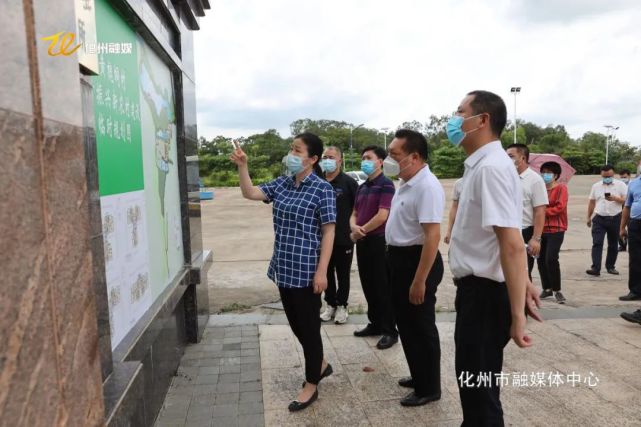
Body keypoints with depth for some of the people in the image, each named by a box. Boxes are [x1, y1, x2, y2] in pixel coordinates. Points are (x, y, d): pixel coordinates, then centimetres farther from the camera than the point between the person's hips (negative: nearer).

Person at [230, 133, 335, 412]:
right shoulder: (282, 184, 7)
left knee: (308, 326, 5)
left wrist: (321, 271, -16)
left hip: (306, 270, -7)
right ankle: (320, 364, 41)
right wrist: (242, 166, -8)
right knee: (294, 323, 18)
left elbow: (329, 232, -12)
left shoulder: (322, 188, -11)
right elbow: (249, 193, 6)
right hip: (283, 267, 7)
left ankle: (311, 385, 23)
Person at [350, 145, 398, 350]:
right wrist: (354, 227, -9)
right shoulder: (362, 187, 14)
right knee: (368, 286, 14)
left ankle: (390, 331, 11)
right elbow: (355, 213, 15)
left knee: (383, 288, -1)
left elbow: (382, 216, -19)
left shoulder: (386, 185, -11)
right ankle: (375, 324, 28)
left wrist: (359, 232, -10)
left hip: (379, 241, -8)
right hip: (363, 242, 8)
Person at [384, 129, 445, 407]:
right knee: (406, 324, 20)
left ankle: (429, 388, 23)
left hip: (417, 261, -10)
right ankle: (419, 376, 39)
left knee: (421, 327, 5)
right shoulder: (406, 183, 9)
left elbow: (432, 236, -26)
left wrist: (420, 281, -27)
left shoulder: (427, 186, -22)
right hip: (399, 259, 10)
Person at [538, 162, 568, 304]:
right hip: (541, 229, 6)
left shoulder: (561, 188, -4)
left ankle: (557, 290, -1)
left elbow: (560, 207, -15)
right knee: (541, 259, 6)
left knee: (551, 259, -14)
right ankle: (547, 288, 19)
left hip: (556, 229, -6)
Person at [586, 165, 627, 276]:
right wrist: (589, 217, 12)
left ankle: (610, 267, 23)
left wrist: (615, 198, -22)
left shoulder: (621, 185, 1)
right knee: (597, 243, -9)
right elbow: (592, 202, 13)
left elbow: (626, 200, -5)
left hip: (615, 219, 0)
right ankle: (595, 268, -14)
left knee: (613, 245, 10)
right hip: (599, 219, 1)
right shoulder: (596, 186, 8)